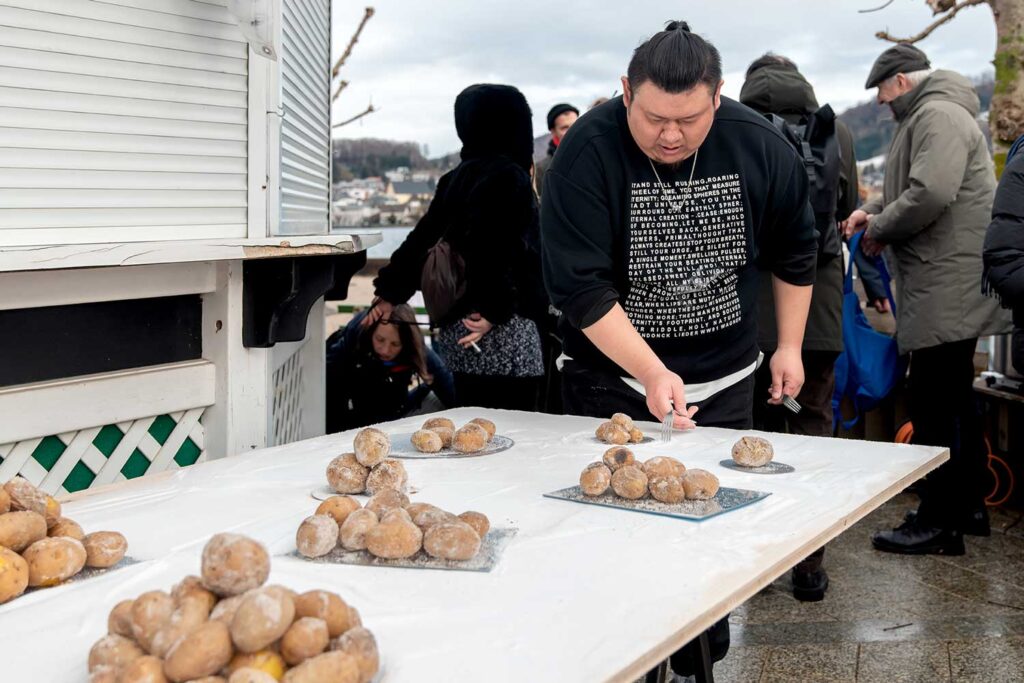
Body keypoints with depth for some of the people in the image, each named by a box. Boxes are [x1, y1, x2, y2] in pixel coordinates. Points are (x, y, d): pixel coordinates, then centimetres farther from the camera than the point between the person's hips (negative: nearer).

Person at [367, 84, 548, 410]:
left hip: (455, 332, 8)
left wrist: (389, 293, 19)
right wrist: (495, 311, -21)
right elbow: (510, 250, -22)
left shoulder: (456, 179, 11)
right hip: (505, 335, -8)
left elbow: (421, 237, 15)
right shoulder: (511, 178, -10)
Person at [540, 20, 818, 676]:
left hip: (725, 378, 3)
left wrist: (790, 346, 8)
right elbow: (580, 286, -23)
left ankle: (701, 651, 26)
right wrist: (652, 374, -29)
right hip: (616, 379, -3)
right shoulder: (587, 151, -20)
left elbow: (795, 251, 7)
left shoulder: (761, 147, -10)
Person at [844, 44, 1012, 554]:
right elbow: (914, 190, 29)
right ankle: (968, 506, 28)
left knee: (933, 405, -7)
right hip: (949, 289, 11)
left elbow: (930, 193, -26)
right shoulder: (929, 115, 21)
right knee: (954, 399, 17)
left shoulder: (938, 115, -13)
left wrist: (878, 231, -11)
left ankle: (940, 523, -1)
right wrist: (874, 212, 10)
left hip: (946, 290, -11)